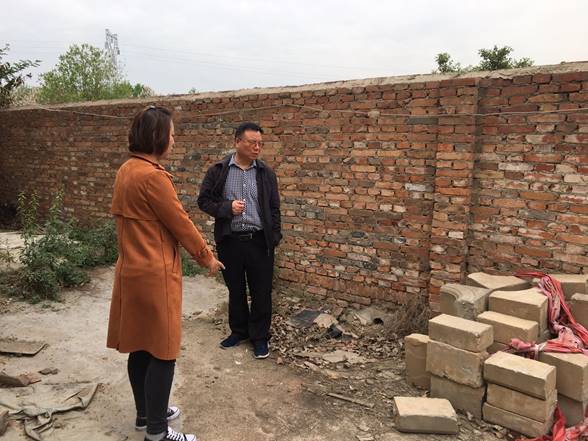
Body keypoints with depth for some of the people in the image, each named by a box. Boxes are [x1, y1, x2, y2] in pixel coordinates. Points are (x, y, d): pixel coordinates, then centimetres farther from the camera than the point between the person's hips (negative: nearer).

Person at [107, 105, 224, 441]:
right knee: (162, 351, 3)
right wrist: (207, 257, -1)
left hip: (132, 270, 9)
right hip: (155, 275, -9)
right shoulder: (153, 175, -21)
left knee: (140, 346, 18)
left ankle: (146, 413, 34)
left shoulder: (126, 171, 8)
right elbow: (180, 222, -15)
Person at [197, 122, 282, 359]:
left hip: (259, 241, 0)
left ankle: (259, 336, 23)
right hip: (229, 241, 0)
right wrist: (227, 207, -16)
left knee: (261, 292, 7)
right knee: (235, 290, 15)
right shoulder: (218, 170, -1)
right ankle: (238, 330, 34)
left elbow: (274, 208, 6)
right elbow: (204, 200, 1)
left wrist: (275, 237, 1)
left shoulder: (266, 173, 3)